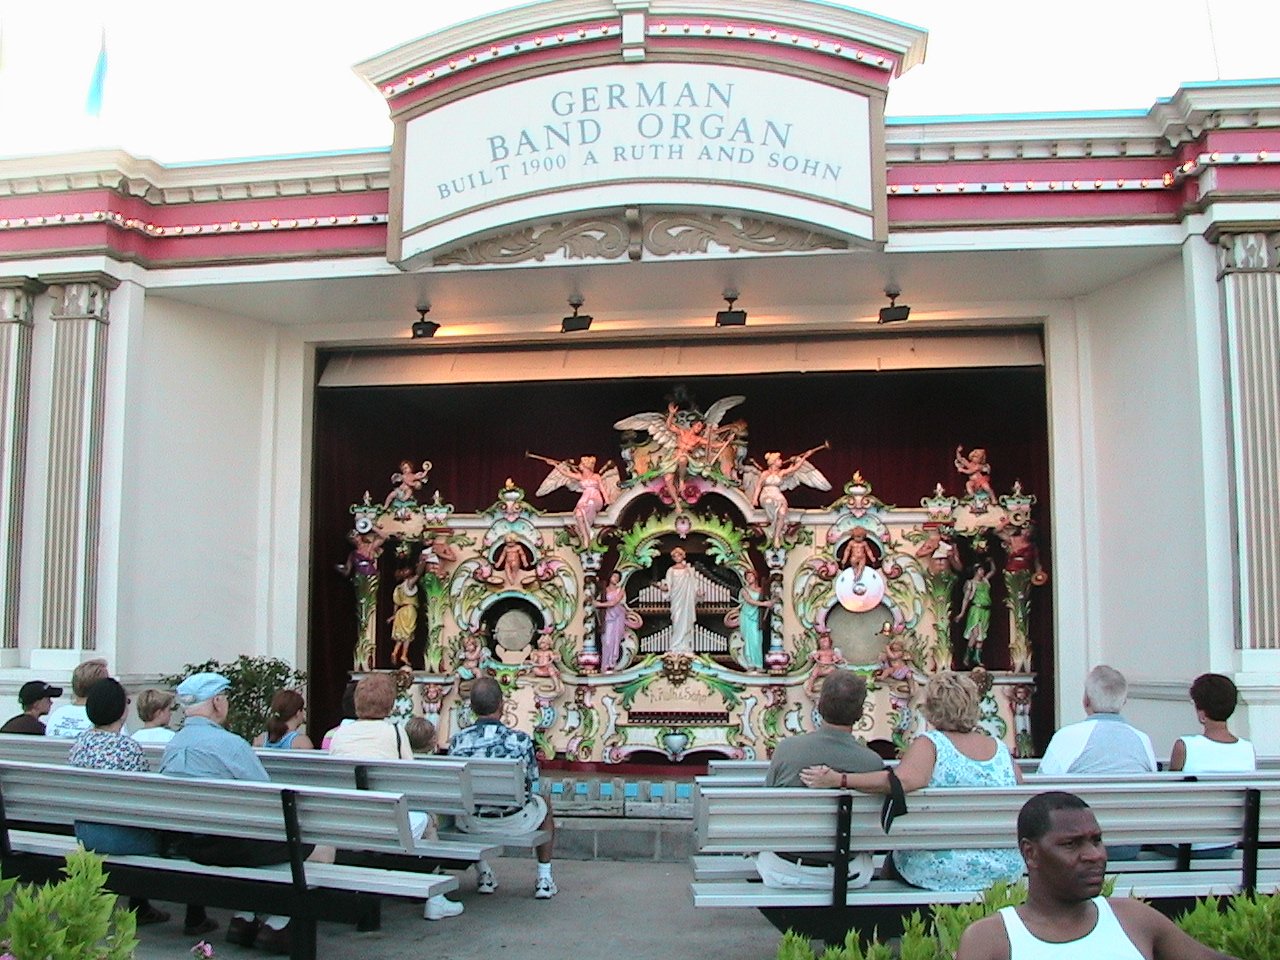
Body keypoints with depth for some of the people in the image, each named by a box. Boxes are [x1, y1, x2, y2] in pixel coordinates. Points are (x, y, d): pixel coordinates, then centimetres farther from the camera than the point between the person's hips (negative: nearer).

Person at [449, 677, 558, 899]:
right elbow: (532, 782, -3)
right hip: (514, 822, -2)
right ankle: (544, 880, 31)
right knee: (544, 804, 31)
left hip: (471, 824, 2)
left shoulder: (457, 741, -10)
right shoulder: (520, 740, -14)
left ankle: (483, 875, 39)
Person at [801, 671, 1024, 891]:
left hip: (940, 873, -5)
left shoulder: (930, 744, -13)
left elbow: (904, 780, -30)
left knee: (893, 862, 26)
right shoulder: (1001, 748, 2)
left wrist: (838, 779, -29)